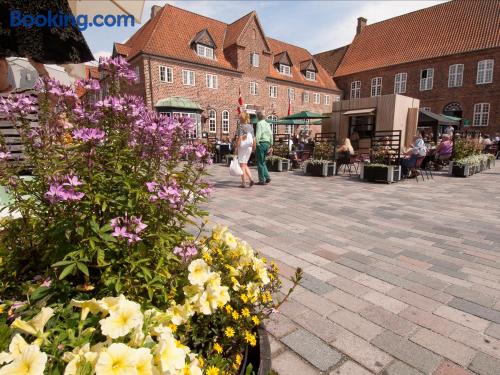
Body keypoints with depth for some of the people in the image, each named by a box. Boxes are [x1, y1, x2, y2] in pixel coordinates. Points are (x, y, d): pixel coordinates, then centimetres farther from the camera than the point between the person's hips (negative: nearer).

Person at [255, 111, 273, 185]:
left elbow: (258, 134, -19)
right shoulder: (268, 124, 15)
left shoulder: (259, 123, -8)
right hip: (267, 143, 8)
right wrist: (271, 145, 19)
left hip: (261, 143, -8)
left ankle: (262, 180, 2)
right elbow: (271, 135, 15)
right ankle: (267, 177, 10)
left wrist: (256, 143, -14)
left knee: (260, 163, -1)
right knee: (263, 162, 17)